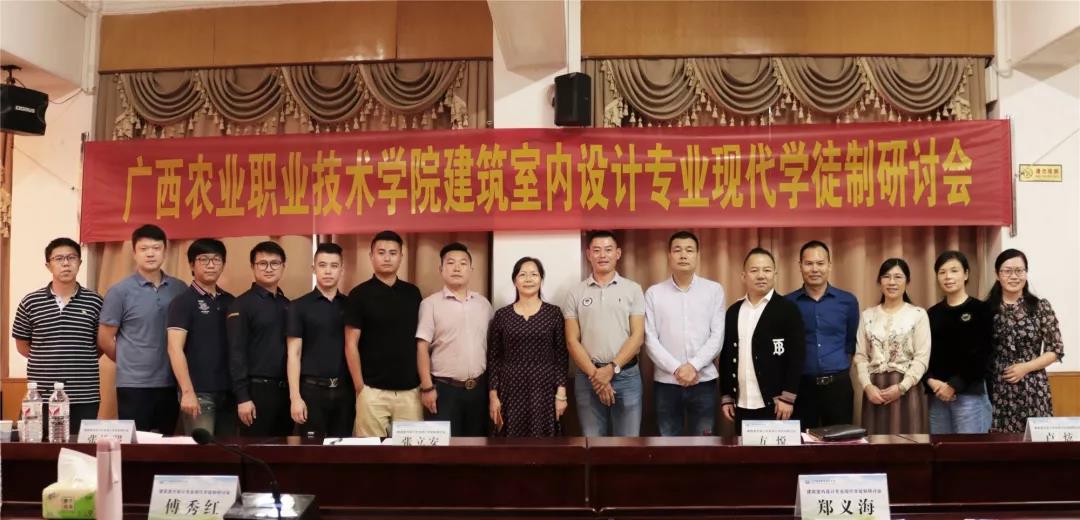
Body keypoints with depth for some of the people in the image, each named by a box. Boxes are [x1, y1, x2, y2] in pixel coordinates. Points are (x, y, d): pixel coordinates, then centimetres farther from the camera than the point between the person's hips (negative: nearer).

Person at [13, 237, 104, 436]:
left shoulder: (94, 302, 2)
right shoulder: (30, 302, 3)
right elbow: (22, 345, 12)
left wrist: (80, 362, 2)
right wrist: (46, 361, 6)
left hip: (85, 396, 0)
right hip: (42, 395, 0)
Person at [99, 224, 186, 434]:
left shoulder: (180, 289, 5)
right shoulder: (120, 291, -4)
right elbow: (104, 339, 0)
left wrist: (167, 362, 6)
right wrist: (129, 363, 7)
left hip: (171, 383, 3)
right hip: (134, 384, -3)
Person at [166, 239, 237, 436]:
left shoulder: (230, 302, 13)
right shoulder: (183, 302, -3)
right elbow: (175, 349, -11)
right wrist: (188, 392, -18)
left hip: (229, 391, 5)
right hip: (199, 392, -5)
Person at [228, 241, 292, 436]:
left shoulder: (287, 305, 13)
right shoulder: (242, 304, -5)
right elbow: (236, 354, -11)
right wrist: (242, 397, -16)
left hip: (286, 389, 6)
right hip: (257, 390, -6)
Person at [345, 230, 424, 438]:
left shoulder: (412, 293, 9)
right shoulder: (360, 294, -2)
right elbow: (351, 345, -3)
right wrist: (359, 387, -8)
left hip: (410, 389, 3)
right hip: (373, 390, -3)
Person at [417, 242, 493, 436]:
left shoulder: (483, 303, 9)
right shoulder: (430, 304, -4)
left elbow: (491, 345, 14)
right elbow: (422, 347, -7)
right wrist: (427, 387, -12)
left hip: (479, 387, 4)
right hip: (445, 388, -4)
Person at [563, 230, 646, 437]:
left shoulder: (633, 289, 4)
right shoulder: (576, 292, 5)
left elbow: (638, 336, -2)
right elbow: (572, 341, 2)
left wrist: (612, 368, -12)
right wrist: (594, 374, -9)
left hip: (626, 376, -1)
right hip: (588, 377, 1)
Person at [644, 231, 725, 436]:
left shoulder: (714, 290, 3)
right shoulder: (654, 293, 3)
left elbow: (717, 336, -2)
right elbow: (650, 339, -2)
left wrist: (693, 365, -13)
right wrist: (676, 369, -12)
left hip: (704, 380, 0)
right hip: (666, 381, 0)